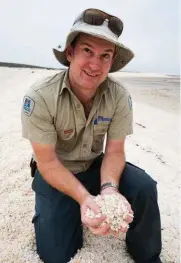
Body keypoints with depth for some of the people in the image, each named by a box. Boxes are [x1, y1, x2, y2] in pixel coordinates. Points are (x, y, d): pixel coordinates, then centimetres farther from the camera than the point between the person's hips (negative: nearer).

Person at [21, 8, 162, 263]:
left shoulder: (120, 96, -17)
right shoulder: (39, 97, -24)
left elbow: (114, 151, -12)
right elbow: (48, 162, -21)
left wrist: (109, 188, -32)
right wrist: (85, 198, -35)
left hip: (95, 165, 2)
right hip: (56, 173, -1)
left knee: (144, 187, -22)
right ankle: (73, 215, 23)